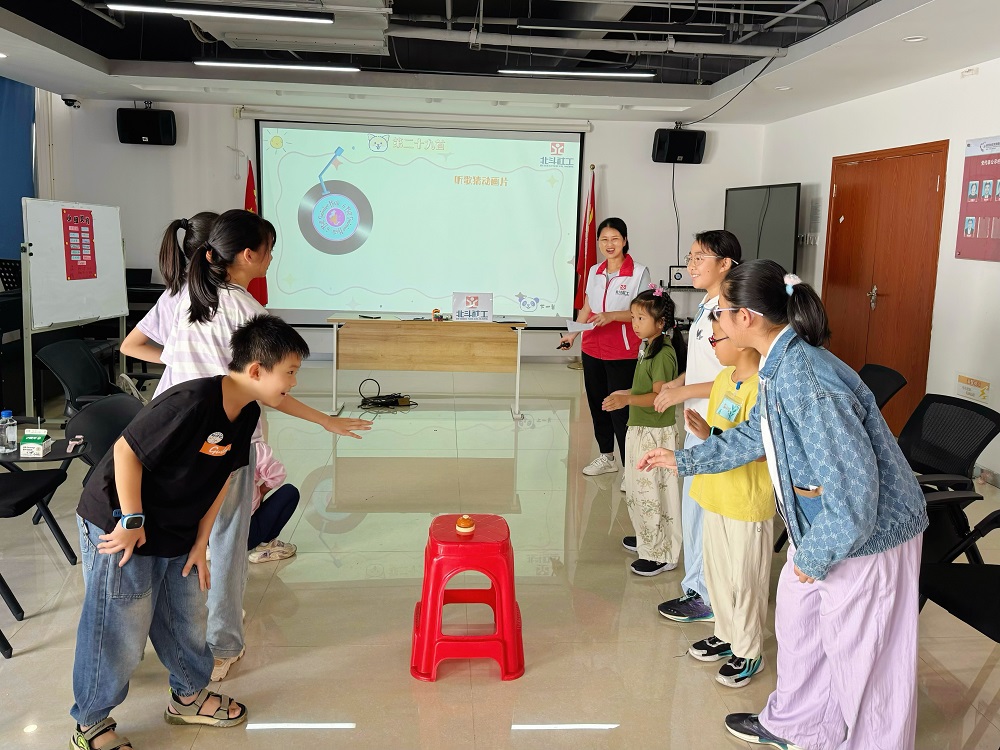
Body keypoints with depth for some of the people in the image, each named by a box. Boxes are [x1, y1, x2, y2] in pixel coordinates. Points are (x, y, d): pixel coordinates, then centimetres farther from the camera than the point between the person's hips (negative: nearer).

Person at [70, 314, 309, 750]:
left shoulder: (247, 414, -3)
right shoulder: (191, 402, -30)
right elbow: (126, 451, -26)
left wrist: (200, 541, 5)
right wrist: (132, 522, -19)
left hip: (176, 536, 8)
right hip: (119, 526, -8)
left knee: (187, 619, 17)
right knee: (119, 631, 4)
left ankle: (189, 696, 39)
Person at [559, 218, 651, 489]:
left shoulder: (639, 272, -8)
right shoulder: (594, 271, 10)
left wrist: (612, 316, -24)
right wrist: (573, 333, 6)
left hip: (623, 354, -6)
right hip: (592, 349, 6)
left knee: (620, 410, -6)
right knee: (597, 405, 14)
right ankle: (606, 457, 32)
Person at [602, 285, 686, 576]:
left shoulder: (664, 353, -20)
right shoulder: (649, 347, 11)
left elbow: (659, 396, -25)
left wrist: (627, 400, -35)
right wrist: (625, 393, 23)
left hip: (656, 433, -10)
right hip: (640, 429, 10)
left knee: (653, 491, -3)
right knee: (638, 488, 20)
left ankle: (662, 554, 8)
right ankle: (647, 538, 37)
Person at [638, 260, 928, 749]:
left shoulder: (804, 378, -32)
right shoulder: (780, 365, 0)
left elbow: (854, 485, -32)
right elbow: (754, 436, 17)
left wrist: (815, 555, -19)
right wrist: (683, 459, 23)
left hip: (867, 533, -10)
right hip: (822, 525, 10)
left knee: (859, 654, 8)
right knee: (797, 623, 24)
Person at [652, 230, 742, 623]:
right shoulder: (706, 306, 12)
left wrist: (684, 392, -19)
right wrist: (676, 383, 7)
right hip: (698, 426, 10)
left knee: (706, 513, 1)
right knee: (693, 510, 17)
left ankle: (709, 599, 16)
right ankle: (696, 588, 32)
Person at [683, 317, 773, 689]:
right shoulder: (724, 377, 5)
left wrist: (710, 435, -33)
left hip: (747, 502, -8)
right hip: (716, 494, 9)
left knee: (745, 579, 7)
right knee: (716, 571, 21)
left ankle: (748, 652, 24)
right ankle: (726, 635, 39)